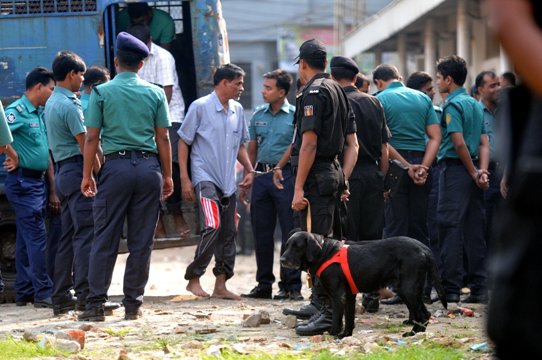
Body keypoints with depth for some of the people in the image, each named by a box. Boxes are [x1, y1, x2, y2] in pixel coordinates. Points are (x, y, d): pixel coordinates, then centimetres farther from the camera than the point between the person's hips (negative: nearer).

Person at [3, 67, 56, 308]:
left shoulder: (38, 114, 16)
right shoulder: (18, 111, -12)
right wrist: (13, 156, -18)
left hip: (37, 181, 9)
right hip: (24, 180, -9)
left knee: (26, 240, 11)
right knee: (37, 237, -10)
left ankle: (24, 292, 16)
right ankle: (43, 294, -10)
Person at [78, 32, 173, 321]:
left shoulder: (102, 92, 0)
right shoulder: (155, 93, 5)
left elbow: (92, 137, -1)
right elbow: (163, 138, 5)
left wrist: (87, 175, 5)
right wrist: (167, 175, 11)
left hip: (116, 165, -2)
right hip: (149, 167, 2)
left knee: (105, 240, 1)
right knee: (141, 241, 5)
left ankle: (96, 304, -3)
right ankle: (133, 304, 6)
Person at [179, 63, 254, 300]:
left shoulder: (237, 110, 12)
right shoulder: (200, 107, -6)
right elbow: (184, 142, -4)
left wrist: (249, 169, 9)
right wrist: (184, 178, -9)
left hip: (228, 182, 7)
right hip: (205, 178, -7)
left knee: (228, 233, 7)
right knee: (213, 227, -21)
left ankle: (221, 285, 14)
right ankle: (193, 279, -11)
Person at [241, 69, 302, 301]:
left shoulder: (295, 115, -1)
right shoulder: (258, 115, 14)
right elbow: (252, 149, 16)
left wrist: (279, 169, -15)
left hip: (285, 175, -5)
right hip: (261, 175, 5)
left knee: (290, 232, -5)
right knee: (261, 232, 7)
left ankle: (290, 285, -1)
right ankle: (264, 284, 15)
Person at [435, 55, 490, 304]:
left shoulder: (453, 105, -10)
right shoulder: (476, 105, 16)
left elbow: (459, 143, -18)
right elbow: (484, 143, 10)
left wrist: (473, 172, -9)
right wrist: (482, 171, -1)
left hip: (455, 169, -8)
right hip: (472, 171, 8)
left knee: (450, 229, -6)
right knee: (475, 230, 8)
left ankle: (450, 288, -8)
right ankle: (479, 288, 8)